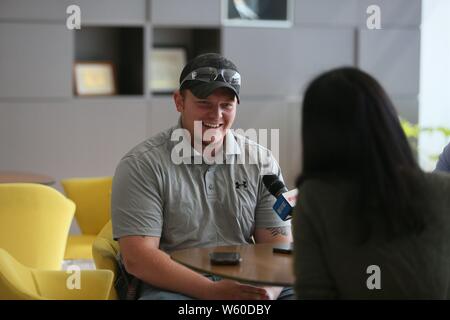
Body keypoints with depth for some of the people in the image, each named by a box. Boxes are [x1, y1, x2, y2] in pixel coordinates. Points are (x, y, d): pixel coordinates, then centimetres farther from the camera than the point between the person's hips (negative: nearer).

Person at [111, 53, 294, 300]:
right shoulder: (141, 165, -2)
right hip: (174, 287, -4)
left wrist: (267, 290, -17)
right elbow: (137, 258, -10)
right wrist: (212, 291, -21)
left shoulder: (261, 161, 10)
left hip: (248, 285, 4)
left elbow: (279, 247, 6)